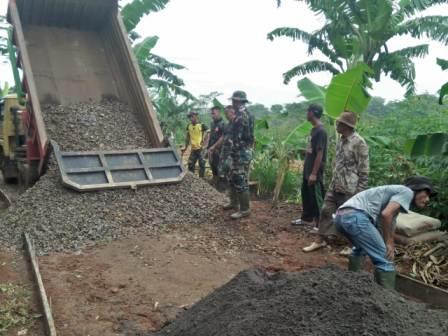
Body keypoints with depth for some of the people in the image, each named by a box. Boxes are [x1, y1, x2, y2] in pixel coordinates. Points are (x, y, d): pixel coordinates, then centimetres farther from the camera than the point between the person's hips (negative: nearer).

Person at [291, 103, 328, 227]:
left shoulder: (321, 131, -19)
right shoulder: (314, 129, 10)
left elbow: (320, 154, -21)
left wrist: (314, 173, -22)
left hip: (315, 171, -9)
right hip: (308, 169, 9)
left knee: (316, 197, 1)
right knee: (306, 194, 17)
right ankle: (307, 218, 31)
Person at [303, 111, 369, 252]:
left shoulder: (359, 142, -16)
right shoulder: (341, 141, 9)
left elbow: (364, 170, -16)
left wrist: (360, 191, -16)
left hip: (349, 189, -8)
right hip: (334, 186, 8)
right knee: (326, 211, 11)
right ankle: (321, 240, 23)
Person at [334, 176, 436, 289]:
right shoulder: (407, 192, 7)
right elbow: (386, 214, -11)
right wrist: (389, 242, 0)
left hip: (341, 216, 11)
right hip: (356, 217, -11)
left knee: (361, 247, 38)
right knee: (385, 260, -2)